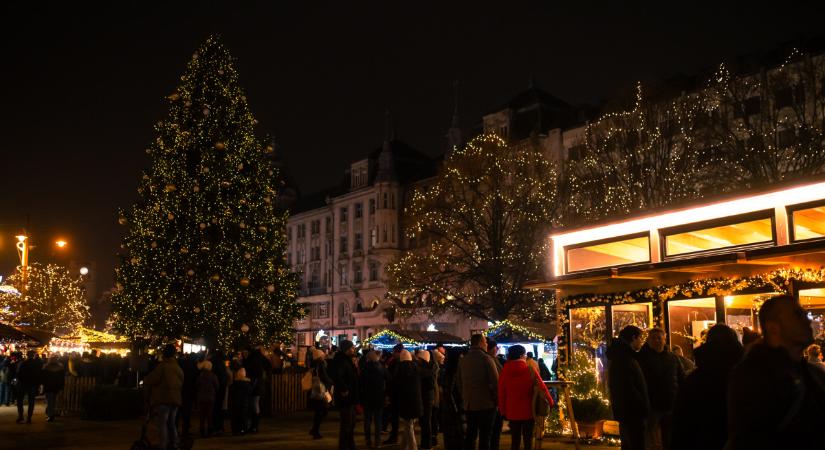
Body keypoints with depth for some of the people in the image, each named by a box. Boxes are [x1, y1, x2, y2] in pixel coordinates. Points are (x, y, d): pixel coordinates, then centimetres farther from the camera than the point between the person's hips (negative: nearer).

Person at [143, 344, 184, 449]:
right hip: (175, 399, 7)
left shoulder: (162, 366, -12)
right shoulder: (179, 368, 11)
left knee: (161, 424, -4)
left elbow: (148, 381, -10)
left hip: (162, 398, -7)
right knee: (171, 422, 17)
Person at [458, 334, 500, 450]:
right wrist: (496, 400, -2)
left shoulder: (463, 360, 6)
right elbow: (495, 382, -14)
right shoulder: (487, 359, -12)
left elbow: (460, 382, 12)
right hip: (486, 404, -6)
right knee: (485, 436, 0)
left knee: (470, 434, 13)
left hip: (469, 404, 6)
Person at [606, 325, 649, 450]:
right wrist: (643, 405, -17)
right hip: (631, 411, -11)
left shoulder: (621, 354, 16)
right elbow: (627, 387, -24)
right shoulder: (624, 358, -17)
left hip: (626, 410, 11)